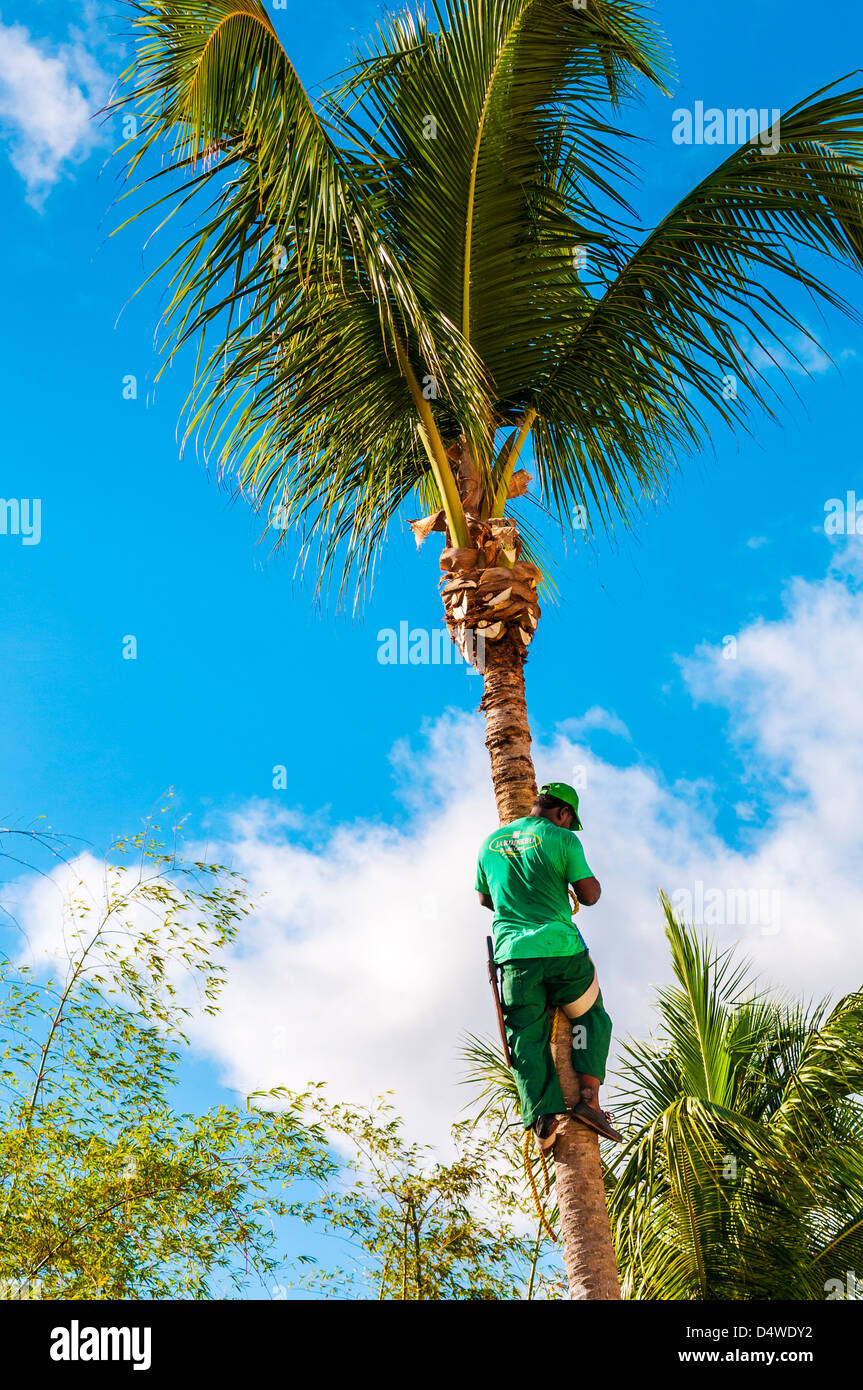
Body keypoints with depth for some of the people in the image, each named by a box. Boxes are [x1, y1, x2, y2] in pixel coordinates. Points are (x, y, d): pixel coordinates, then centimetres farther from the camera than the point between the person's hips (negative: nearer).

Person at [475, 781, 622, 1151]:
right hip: (561, 949, -3)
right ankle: (588, 1097, 3)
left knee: (527, 1040, 4)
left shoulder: (490, 843, 15)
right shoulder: (561, 839, 0)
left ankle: (543, 1120, -7)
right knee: (592, 1019, 17)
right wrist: (594, 881, 23)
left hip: (513, 954, 3)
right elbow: (589, 896, 1)